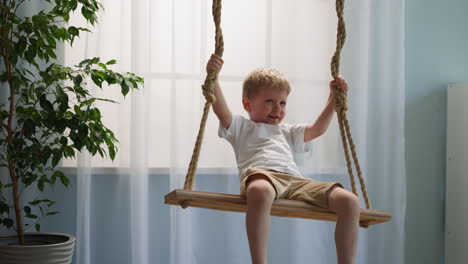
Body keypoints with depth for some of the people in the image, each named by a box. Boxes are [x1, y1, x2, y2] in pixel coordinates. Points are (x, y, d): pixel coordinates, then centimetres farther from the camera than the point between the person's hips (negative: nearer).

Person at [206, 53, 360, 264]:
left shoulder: (287, 132, 45)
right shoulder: (241, 127, 29)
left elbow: (318, 129, 41)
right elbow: (221, 111, 12)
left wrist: (334, 98, 38)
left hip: (296, 180, 5)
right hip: (261, 173, -5)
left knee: (349, 201, -20)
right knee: (259, 191, -47)